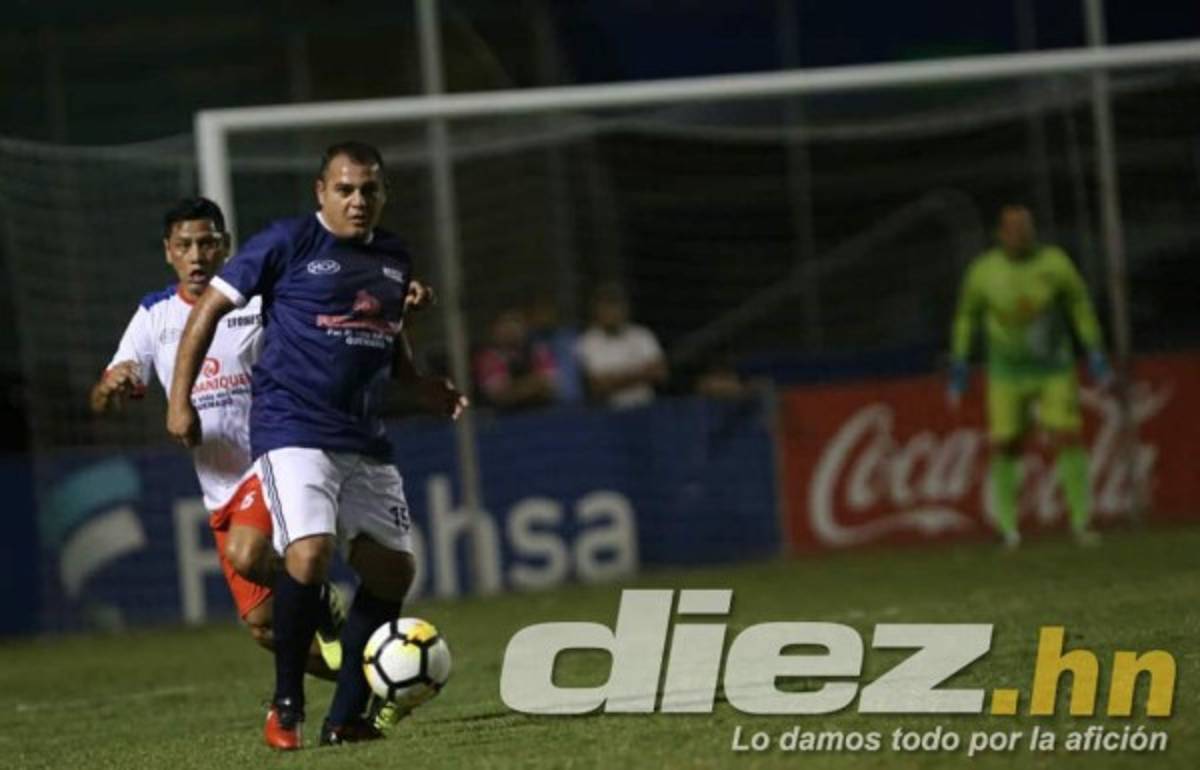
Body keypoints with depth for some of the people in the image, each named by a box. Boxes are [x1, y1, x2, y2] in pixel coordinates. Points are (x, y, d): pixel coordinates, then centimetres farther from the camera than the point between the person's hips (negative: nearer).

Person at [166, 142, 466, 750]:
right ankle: (286, 705, -9)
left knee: (391, 569, 4)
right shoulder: (288, 243, -6)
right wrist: (180, 399, -6)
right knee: (309, 552, -25)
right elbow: (211, 306, -1)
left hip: (364, 441, 7)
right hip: (291, 430, -7)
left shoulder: (393, 258, 13)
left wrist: (422, 387, 11)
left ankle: (345, 717, 14)